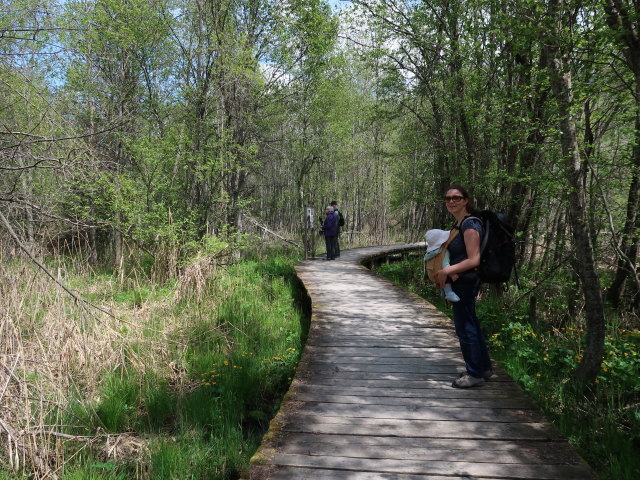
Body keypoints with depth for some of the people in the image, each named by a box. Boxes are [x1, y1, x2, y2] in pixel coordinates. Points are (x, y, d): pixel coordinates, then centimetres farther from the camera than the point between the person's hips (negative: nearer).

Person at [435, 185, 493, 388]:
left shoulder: (470, 225, -18)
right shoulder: (459, 224, 11)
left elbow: (473, 260, -22)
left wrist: (447, 271, -22)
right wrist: (444, 273, 7)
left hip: (465, 282, -10)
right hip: (461, 282, 10)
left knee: (465, 328, 1)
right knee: (471, 325, 19)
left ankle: (475, 374, 16)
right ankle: (484, 367, 34)